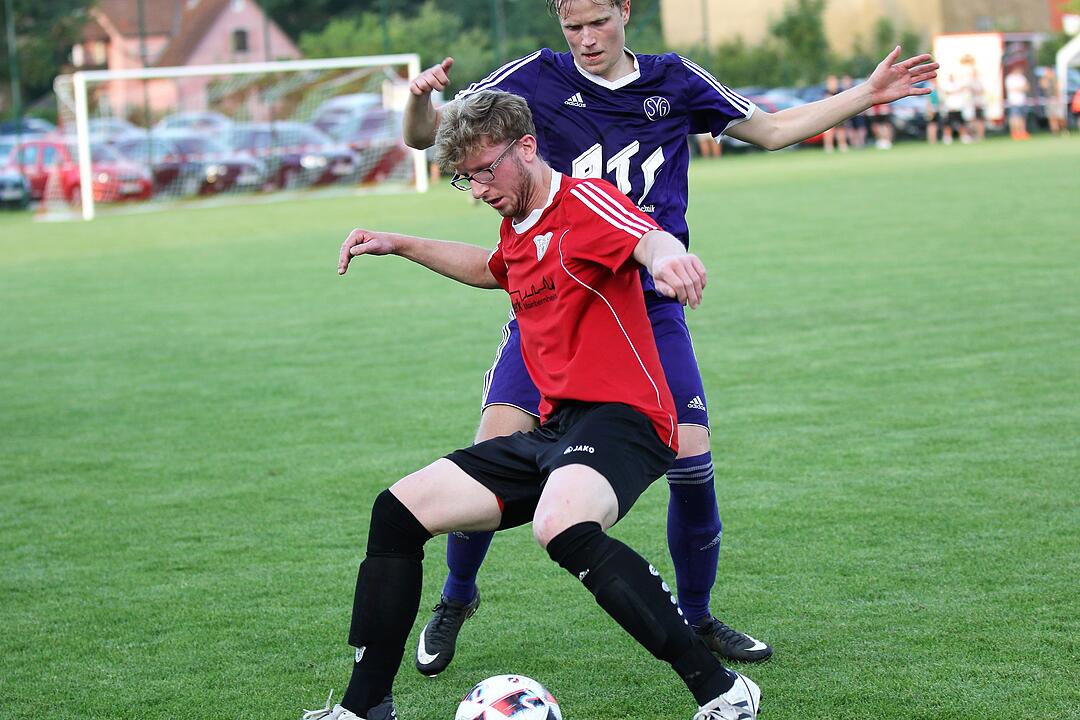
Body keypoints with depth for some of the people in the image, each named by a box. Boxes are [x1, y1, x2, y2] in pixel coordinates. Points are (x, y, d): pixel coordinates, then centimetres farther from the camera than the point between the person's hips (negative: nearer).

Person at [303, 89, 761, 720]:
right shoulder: (518, 229, 18)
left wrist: (667, 257, -58)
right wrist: (399, 244, 40)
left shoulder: (584, 202, -10)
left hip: (620, 416, -10)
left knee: (563, 529, -39)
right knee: (399, 511, 6)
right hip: (556, 427, 10)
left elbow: (653, 240, -33)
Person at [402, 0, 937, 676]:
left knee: (693, 461, -8)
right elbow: (426, 136, -2)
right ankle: (456, 599, 10)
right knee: (496, 446, -15)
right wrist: (421, 98, -24)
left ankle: (695, 619, 16)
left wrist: (867, 94, 16)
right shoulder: (539, 78, -1)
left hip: (651, 306, 2)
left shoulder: (675, 81, 8)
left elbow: (771, 130, 20)